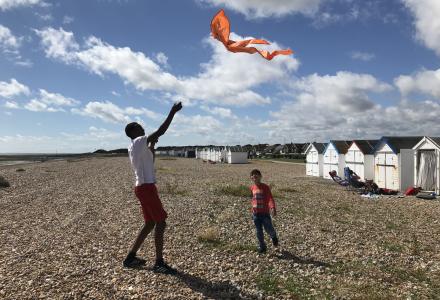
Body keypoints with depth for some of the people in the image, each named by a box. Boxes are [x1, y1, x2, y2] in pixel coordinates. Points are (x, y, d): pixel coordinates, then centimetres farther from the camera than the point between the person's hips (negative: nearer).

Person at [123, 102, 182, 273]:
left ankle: (130, 257, 23)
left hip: (143, 187, 10)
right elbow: (161, 131, -18)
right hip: (146, 188, -10)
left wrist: (152, 145, 23)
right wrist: (173, 111, -12)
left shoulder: (135, 147, 17)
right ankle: (159, 263, 1)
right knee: (161, 222, -5)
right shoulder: (139, 141, -11)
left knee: (150, 223, 16)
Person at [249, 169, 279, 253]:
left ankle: (274, 237, 35)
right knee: (259, 231, 8)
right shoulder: (252, 188, 4)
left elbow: (270, 198, -23)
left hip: (265, 213, -4)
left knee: (269, 229, 2)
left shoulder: (265, 187, -12)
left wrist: (273, 208, -38)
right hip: (256, 213, 4)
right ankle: (262, 246, 23)